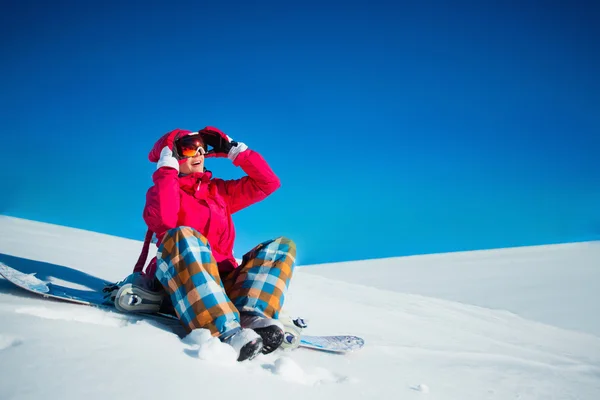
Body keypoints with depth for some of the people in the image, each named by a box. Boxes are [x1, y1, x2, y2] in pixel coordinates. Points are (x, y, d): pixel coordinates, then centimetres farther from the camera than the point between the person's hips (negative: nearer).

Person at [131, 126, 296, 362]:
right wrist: (167, 168, -8)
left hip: (224, 281, 5)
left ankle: (250, 317, -36)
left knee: (282, 246, -8)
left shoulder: (219, 190, 23)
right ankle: (226, 332, -50)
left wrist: (235, 150, 15)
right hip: (179, 284, -4)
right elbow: (162, 220, -15)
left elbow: (268, 183, 18)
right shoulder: (161, 189, 9)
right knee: (183, 236, -33)